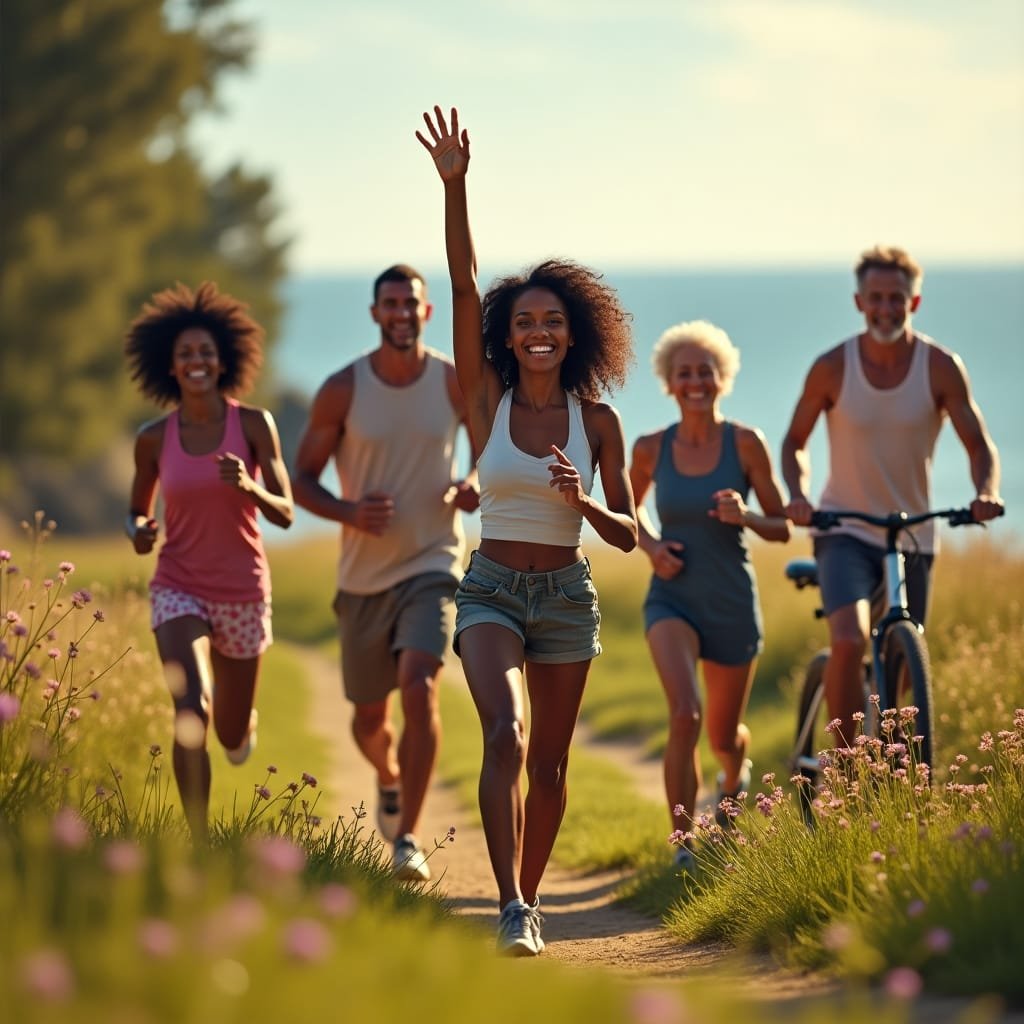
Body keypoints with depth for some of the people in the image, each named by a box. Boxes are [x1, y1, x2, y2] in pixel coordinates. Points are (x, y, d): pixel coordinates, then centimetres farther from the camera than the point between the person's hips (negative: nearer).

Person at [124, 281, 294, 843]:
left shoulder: (255, 424, -6)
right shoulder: (153, 438, -2)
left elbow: (284, 515, -6)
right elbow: (138, 510, 13)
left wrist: (249, 485, -26)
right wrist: (138, 531, -11)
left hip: (242, 592, 1)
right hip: (179, 590, -1)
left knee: (233, 738, 14)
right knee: (190, 713, -25)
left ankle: (241, 719, 54)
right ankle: (200, 851, -20)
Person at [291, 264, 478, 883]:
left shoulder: (456, 383, -4)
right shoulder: (342, 390, -6)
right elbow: (303, 478, 0)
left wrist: (476, 485, -11)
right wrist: (348, 512, -20)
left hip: (433, 567, -1)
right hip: (364, 575, 1)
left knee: (420, 689, -24)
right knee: (369, 717, 13)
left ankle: (409, 838, -18)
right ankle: (390, 779, 49)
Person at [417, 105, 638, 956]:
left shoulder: (596, 419, 1)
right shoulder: (487, 400, -1)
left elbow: (628, 535, 4)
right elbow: (464, 287, -12)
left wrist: (583, 501, -18)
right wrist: (454, 186, -20)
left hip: (567, 597, 2)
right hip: (492, 590, -2)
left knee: (549, 765, 8)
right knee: (504, 734, -24)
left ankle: (528, 902, 28)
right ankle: (511, 909, -28)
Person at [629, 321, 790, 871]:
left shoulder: (745, 443, -7)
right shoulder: (651, 449, -3)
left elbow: (782, 528, -2)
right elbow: (630, 508, 16)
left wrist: (744, 516, -22)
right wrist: (650, 545, -4)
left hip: (732, 603, 0)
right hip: (672, 600, 0)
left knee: (723, 735, 15)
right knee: (685, 715, -25)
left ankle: (735, 776, 53)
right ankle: (682, 843, -15)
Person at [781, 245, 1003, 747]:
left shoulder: (941, 367, -7)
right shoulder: (832, 367, -8)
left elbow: (979, 446, -3)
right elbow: (795, 443, 4)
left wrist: (986, 493, -25)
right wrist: (797, 495, -16)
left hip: (912, 534, 2)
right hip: (846, 531, -2)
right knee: (849, 642, -26)